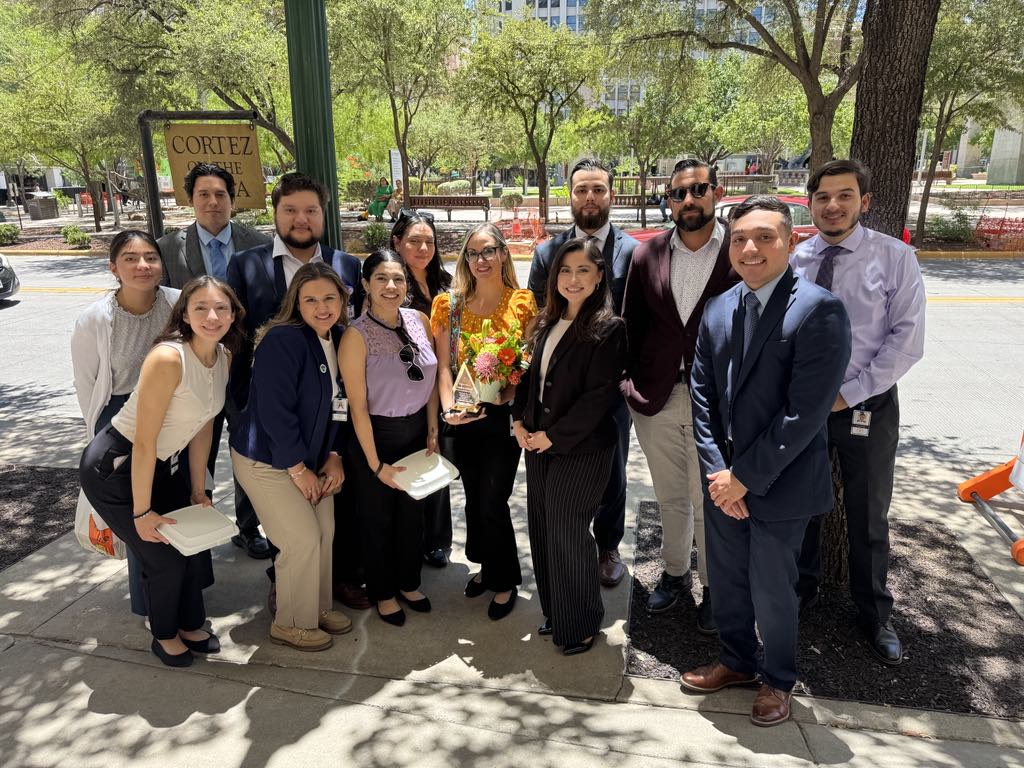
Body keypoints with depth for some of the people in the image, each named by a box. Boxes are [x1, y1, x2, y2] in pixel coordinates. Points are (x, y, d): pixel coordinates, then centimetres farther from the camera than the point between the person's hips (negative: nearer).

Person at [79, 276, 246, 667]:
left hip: (161, 465, 7)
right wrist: (142, 512, -18)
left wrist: (198, 491, 8)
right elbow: (143, 443, -25)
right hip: (113, 468, -7)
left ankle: (190, 626, 35)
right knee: (164, 557, 2)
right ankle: (164, 635, 30)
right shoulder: (168, 358, -29)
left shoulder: (223, 357, -6)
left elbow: (202, 427, 4)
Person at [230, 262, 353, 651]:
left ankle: (319, 606, 31)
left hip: (309, 456, 7)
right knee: (303, 540, -5)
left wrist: (333, 455, -2)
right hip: (266, 461, -7)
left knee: (325, 531, 8)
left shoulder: (338, 340, 0)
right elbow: (274, 411, -25)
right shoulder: (282, 340, -23)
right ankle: (292, 624, 18)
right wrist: (298, 469, -18)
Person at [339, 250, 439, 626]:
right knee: (378, 517, 15)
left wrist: (432, 431, 2)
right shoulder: (356, 336, -20)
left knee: (413, 512, 21)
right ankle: (383, 592, 38)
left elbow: (431, 379, 5)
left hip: (417, 430, 5)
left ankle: (409, 583, 44)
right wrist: (376, 465, -16)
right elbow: (358, 406, -19)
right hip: (376, 435, -5)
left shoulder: (420, 320, -5)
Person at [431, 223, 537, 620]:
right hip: (465, 418, 3)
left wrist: (507, 393, -18)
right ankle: (487, 566, 39)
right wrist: (449, 408, -17)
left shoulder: (522, 302, -3)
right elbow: (444, 364, -3)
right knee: (474, 497, 16)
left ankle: (504, 581, 22)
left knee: (493, 501, -1)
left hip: (504, 415, -3)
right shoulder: (450, 304, 2)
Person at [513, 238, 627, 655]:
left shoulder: (608, 328, -13)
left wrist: (552, 436, -15)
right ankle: (554, 611, 33)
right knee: (542, 527, 13)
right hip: (538, 444, 7)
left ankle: (580, 624, 23)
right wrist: (520, 422, 3)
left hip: (581, 448, -7)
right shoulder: (548, 323, 9)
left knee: (567, 532, 2)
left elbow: (599, 396, -18)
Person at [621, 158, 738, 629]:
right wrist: (631, 380, 2)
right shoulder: (646, 255, 3)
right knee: (670, 498, 19)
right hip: (656, 399, 3)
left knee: (710, 503, 10)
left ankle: (714, 587, 33)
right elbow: (631, 324, 8)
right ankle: (675, 573, 41)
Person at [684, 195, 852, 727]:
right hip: (725, 478, 5)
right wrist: (716, 469, -6)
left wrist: (745, 477, -16)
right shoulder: (718, 310, 3)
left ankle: (778, 680, 38)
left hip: (780, 482, -5)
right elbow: (702, 393, 3)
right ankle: (737, 661, 44)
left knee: (772, 590, 12)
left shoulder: (818, 310, -17)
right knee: (726, 579, 19)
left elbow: (805, 412, -21)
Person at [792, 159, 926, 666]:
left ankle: (874, 615, 34)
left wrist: (848, 394, -15)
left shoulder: (895, 257, -7)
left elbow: (907, 339, -11)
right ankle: (802, 590, 40)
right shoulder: (792, 260, -1)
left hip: (867, 405, -2)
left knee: (868, 517, 12)